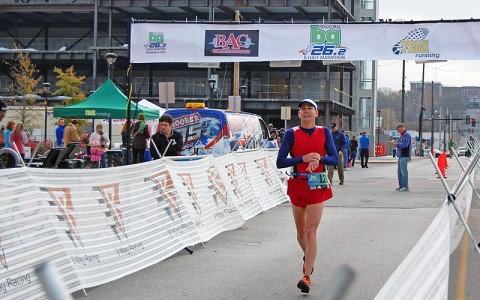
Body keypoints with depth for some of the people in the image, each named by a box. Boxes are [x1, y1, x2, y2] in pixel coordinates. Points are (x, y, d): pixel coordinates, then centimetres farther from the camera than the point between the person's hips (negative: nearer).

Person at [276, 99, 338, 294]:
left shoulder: (324, 132, 3)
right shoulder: (291, 134, -1)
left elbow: (335, 160, -1)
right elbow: (280, 162, -8)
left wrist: (319, 158, -21)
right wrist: (303, 159, -20)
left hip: (317, 187, -1)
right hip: (298, 186, 1)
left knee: (311, 232, -11)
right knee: (301, 232, 14)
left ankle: (307, 276, -11)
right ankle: (308, 257, 44)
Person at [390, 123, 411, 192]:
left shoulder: (406, 135, -11)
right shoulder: (402, 135, 19)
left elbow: (404, 144, -21)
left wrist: (396, 144, -12)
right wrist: (395, 143, 4)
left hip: (405, 156, -10)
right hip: (401, 155, 10)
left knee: (404, 171, -10)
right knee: (399, 171, 13)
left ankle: (405, 187, -8)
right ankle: (401, 185, 19)